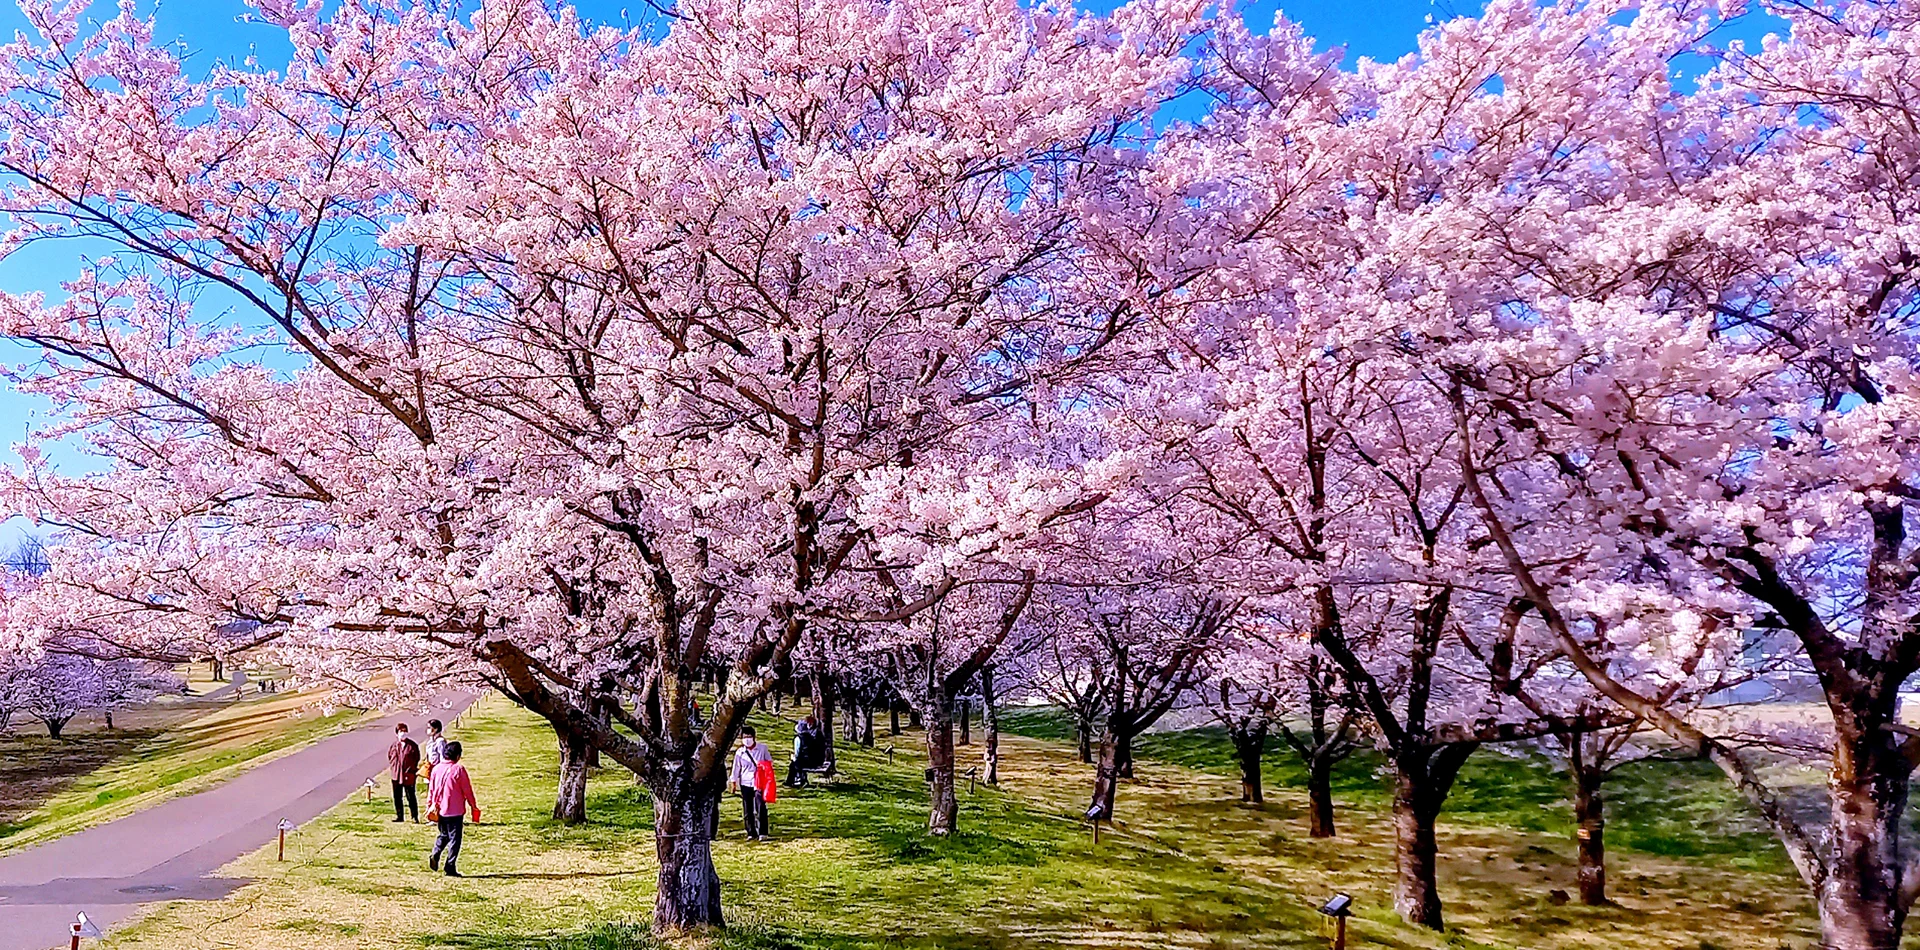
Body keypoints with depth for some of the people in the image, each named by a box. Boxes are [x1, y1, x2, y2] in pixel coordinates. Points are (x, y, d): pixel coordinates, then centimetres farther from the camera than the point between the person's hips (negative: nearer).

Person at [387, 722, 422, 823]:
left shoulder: (413, 745, -5)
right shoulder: (393, 745, 5)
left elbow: (417, 759, -1)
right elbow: (389, 757, 18)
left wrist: (411, 770, -5)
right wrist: (393, 768, 9)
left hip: (409, 776, -4)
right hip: (396, 775, 4)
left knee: (411, 797, -1)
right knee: (397, 797, 12)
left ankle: (415, 817, 5)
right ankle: (399, 816, 23)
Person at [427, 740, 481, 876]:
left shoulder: (437, 769, 3)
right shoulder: (459, 769, -11)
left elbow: (431, 790, 10)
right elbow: (467, 790, -7)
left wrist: (429, 806, 22)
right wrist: (474, 806, 5)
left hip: (439, 810, 5)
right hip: (455, 810, -5)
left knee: (443, 834, 23)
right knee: (454, 838, 2)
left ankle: (435, 855, 1)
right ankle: (450, 868, 1)